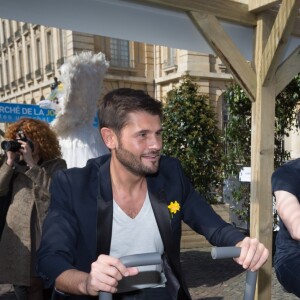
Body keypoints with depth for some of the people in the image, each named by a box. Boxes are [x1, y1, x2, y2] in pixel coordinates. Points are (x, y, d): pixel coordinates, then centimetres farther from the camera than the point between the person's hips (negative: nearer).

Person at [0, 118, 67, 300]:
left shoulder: (57, 164, 1)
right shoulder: (16, 165, 11)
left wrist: (31, 163, -15)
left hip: (46, 232, -3)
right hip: (18, 233, 4)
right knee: (21, 281, 11)